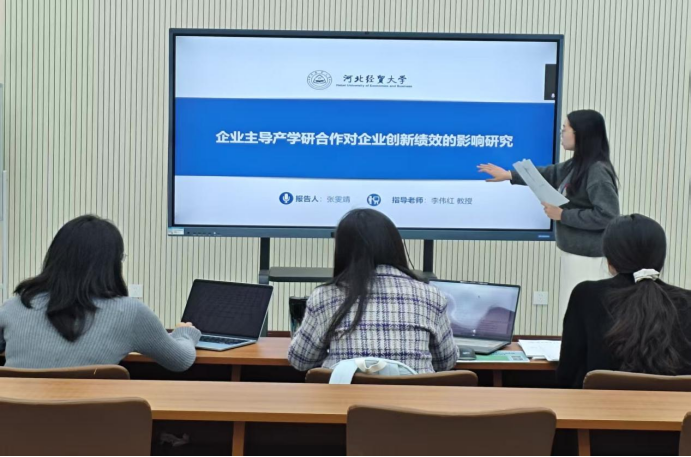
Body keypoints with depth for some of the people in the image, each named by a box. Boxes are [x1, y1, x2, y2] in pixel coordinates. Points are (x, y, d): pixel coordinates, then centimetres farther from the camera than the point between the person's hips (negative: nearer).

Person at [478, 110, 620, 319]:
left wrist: (563, 215, -17)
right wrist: (509, 175, 26)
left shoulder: (598, 171, -18)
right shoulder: (575, 166, 10)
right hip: (574, 255, 10)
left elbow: (607, 215, -24)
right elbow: (548, 174, 27)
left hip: (589, 259, -10)